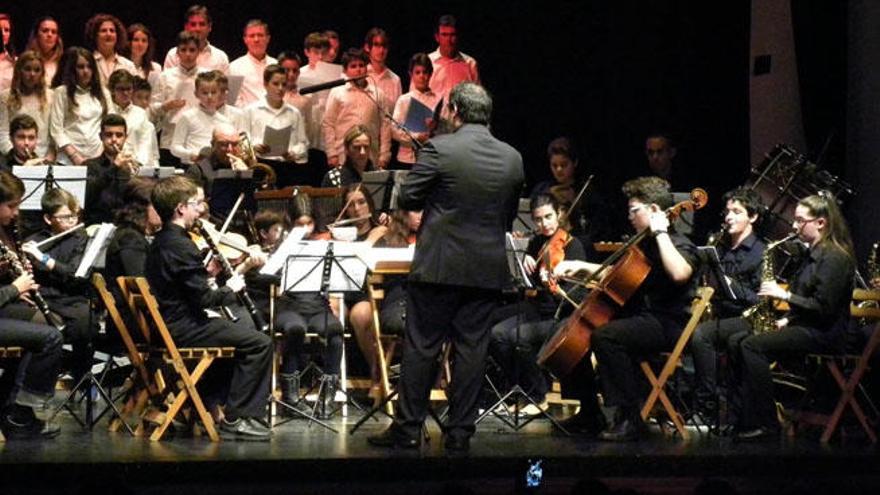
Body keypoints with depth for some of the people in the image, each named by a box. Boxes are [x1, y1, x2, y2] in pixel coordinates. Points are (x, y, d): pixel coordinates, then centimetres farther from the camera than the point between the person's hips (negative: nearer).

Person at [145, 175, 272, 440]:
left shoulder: (160, 241, 11)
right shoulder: (181, 246, -20)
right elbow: (203, 298, -21)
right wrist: (230, 289, -5)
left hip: (167, 323, 10)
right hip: (182, 330, -10)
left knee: (244, 324, 27)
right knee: (259, 342, -12)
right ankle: (235, 419, -9)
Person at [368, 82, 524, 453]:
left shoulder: (440, 149, -10)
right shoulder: (512, 159, 4)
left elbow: (407, 199, -5)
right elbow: (509, 216, 13)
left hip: (439, 265, -4)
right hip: (487, 269, 4)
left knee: (421, 346, 3)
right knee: (471, 349, 6)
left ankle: (407, 428, 5)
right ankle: (460, 432, 7)